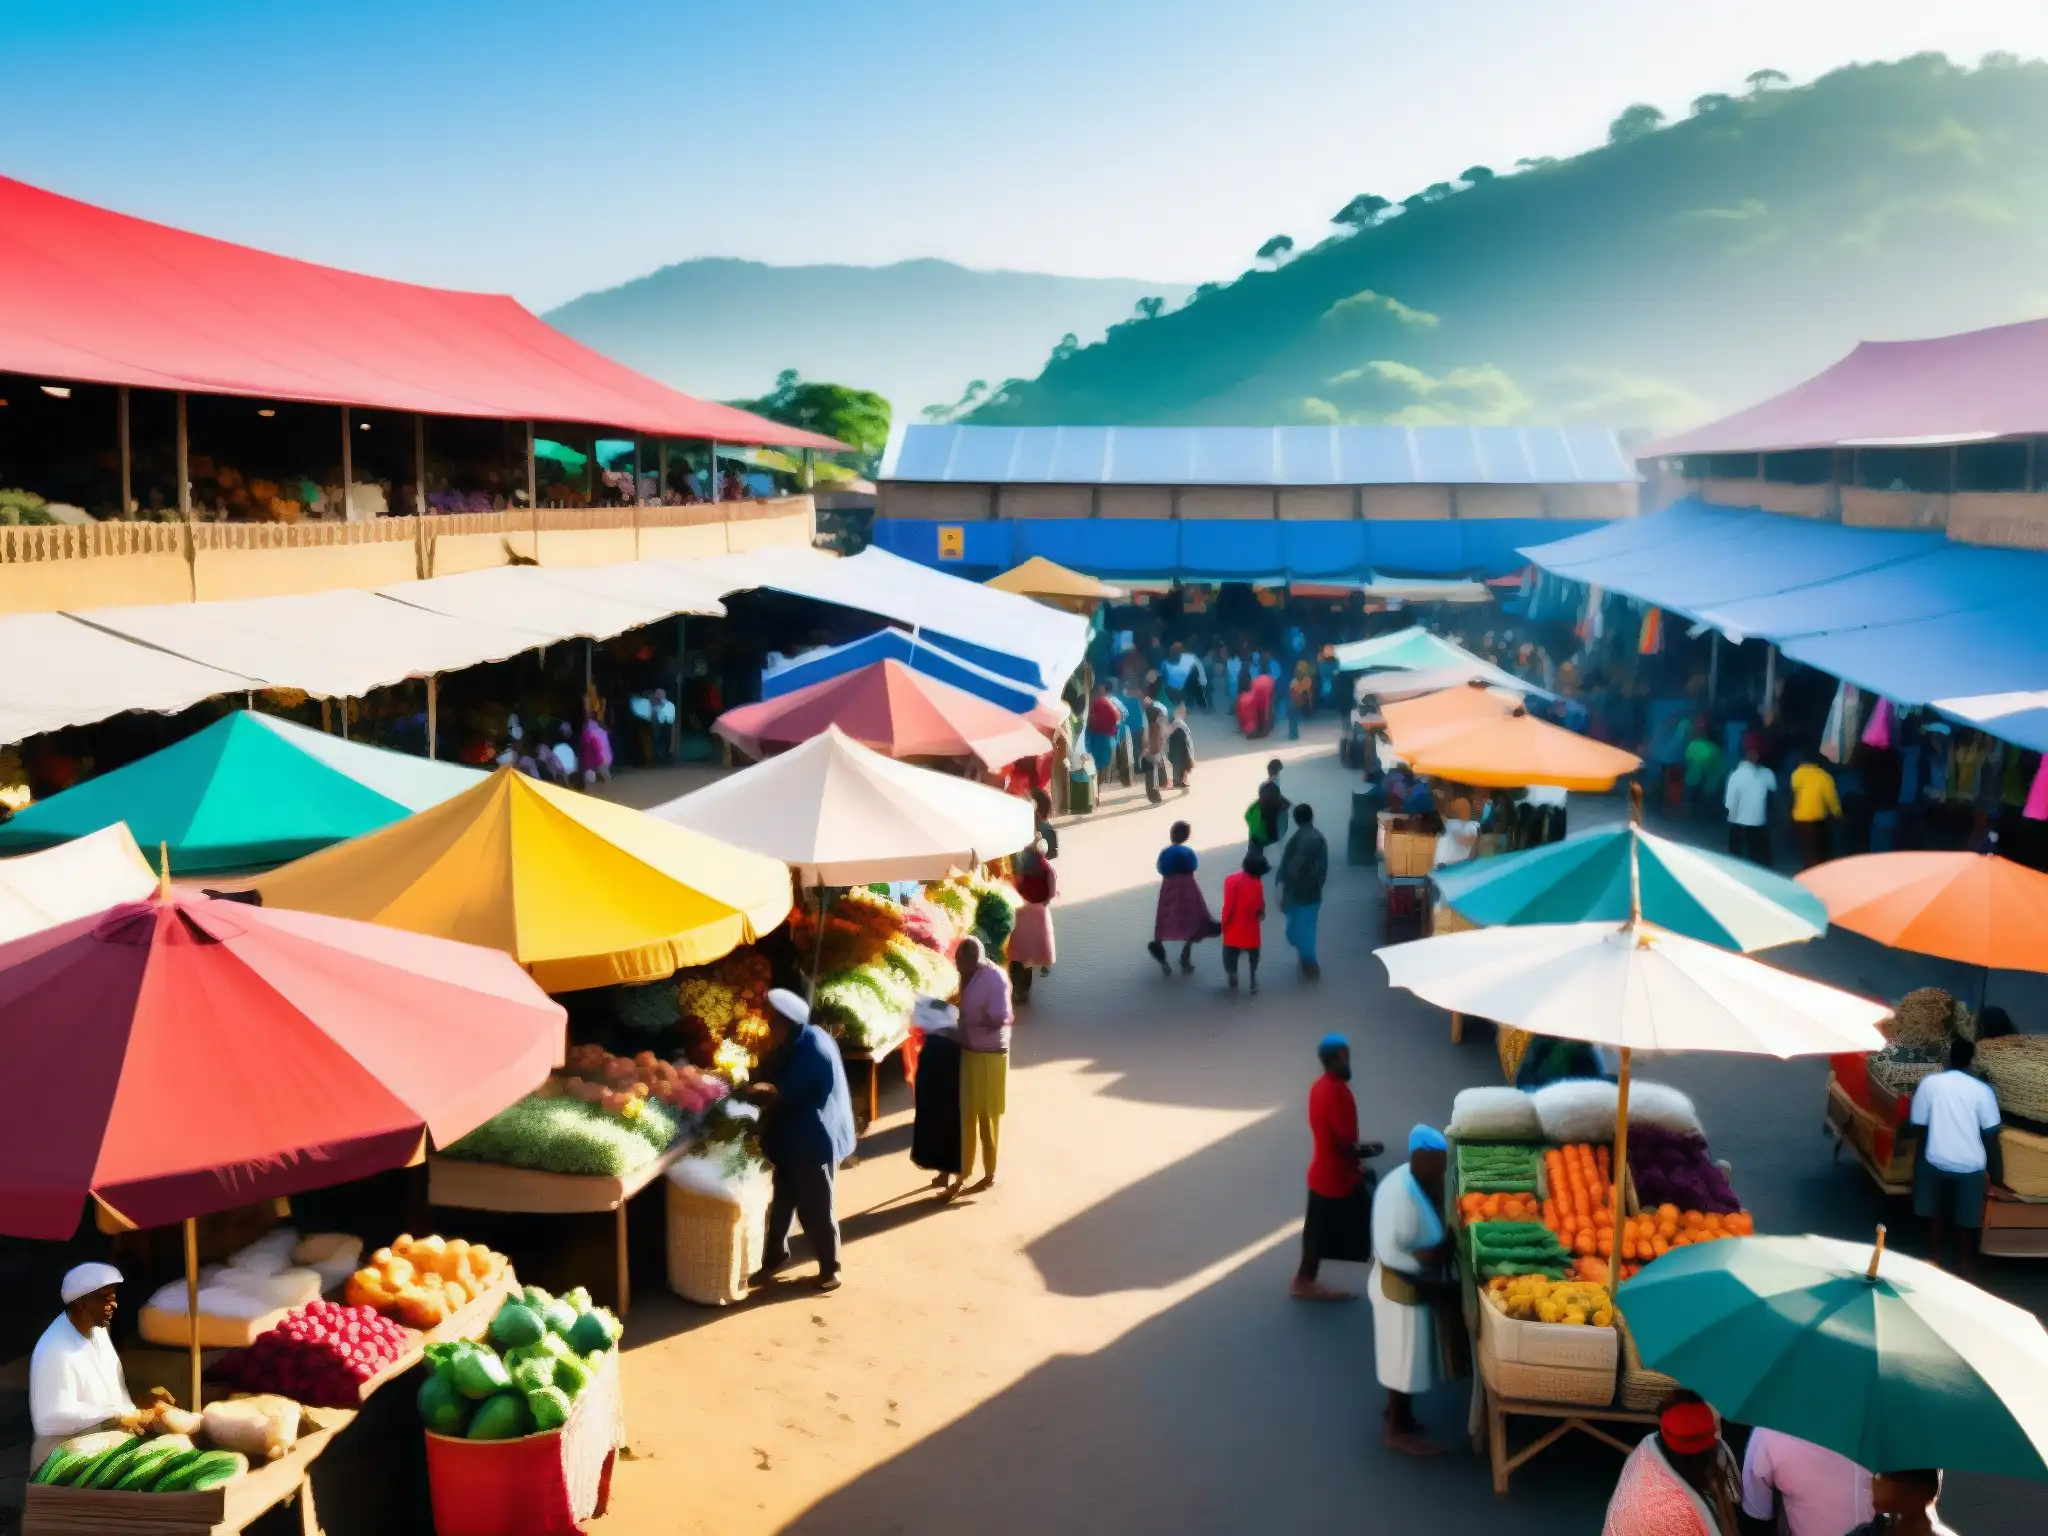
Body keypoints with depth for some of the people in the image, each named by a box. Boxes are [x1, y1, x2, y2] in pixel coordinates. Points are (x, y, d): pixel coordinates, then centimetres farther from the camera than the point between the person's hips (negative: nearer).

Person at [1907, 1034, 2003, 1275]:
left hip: (1935, 1162, 1)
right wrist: (1995, 1169, 3)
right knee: (1965, 1218, 17)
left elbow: (1916, 1126, -3)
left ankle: (1933, 1258, 29)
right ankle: (1963, 1261, 29)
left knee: (1936, 1214, 19)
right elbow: (1991, 1134, -8)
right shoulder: (1982, 1089, -10)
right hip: (1969, 1165, -1)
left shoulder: (1929, 1082, -8)